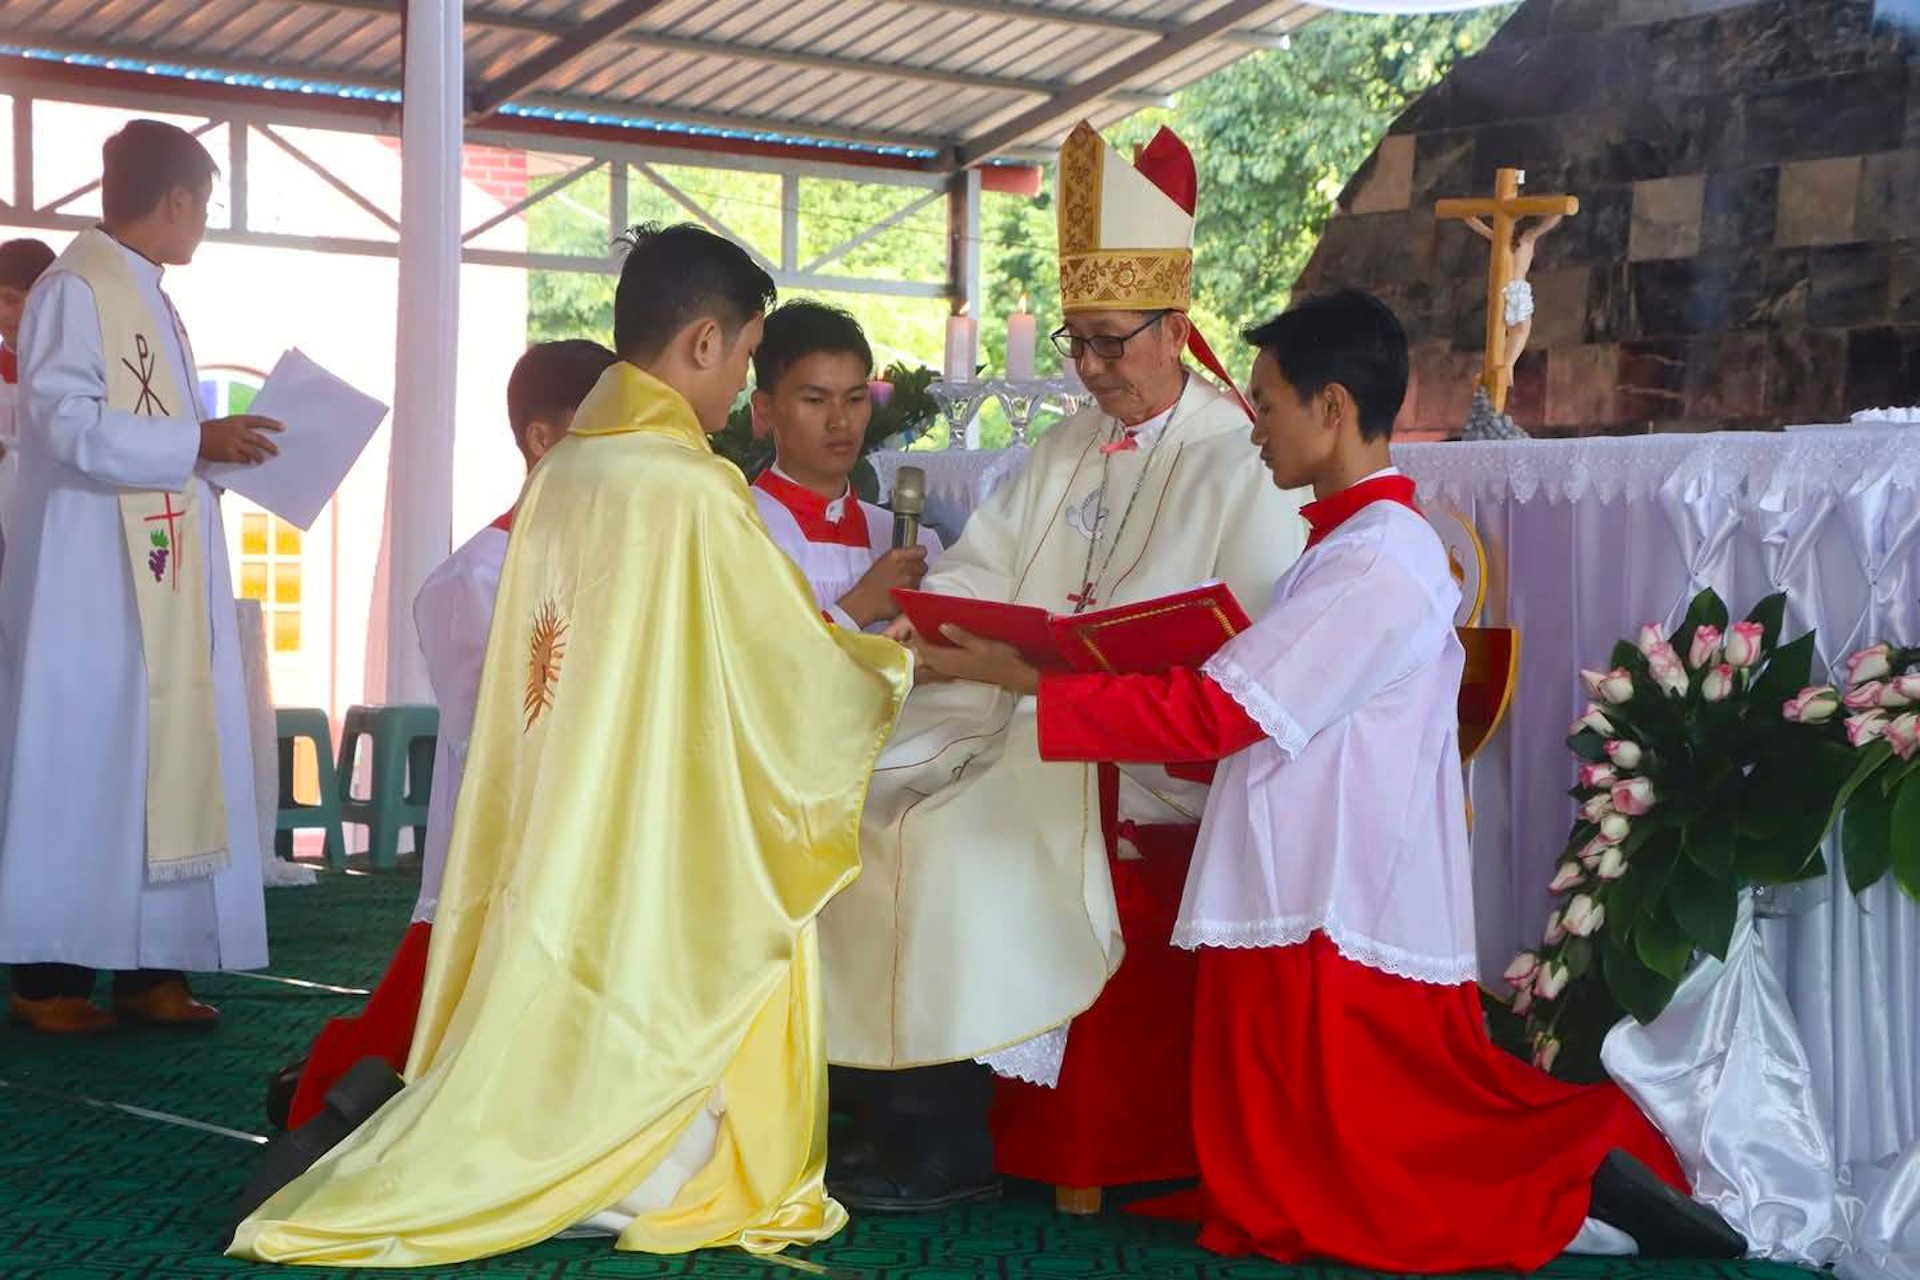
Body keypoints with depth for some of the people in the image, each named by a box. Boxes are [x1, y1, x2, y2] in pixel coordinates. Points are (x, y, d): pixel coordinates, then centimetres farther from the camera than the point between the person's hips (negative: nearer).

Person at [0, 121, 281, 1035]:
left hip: (164, 578, 9)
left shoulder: (149, 299, 17)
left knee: (169, 760, 6)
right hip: (90, 579, -9)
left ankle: (150, 964, 10)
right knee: (82, 764, -5)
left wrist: (216, 448, 7)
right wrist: (197, 442, -19)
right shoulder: (74, 290, -10)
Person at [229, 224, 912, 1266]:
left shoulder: (559, 473, 8)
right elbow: (798, 674, -10)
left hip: (547, 851, 7)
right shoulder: (693, 490, -16)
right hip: (659, 857, -7)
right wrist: (893, 663, 11)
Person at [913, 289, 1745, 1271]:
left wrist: (1024, 677, -14)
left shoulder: (1370, 562, -17)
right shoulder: (1377, 540, 15)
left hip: (1335, 928, -10)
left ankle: (1574, 1176, -3)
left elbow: (1213, 711, -20)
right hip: (1350, 903, 10)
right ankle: (1581, 1157, 9)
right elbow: (1261, 711, 16)